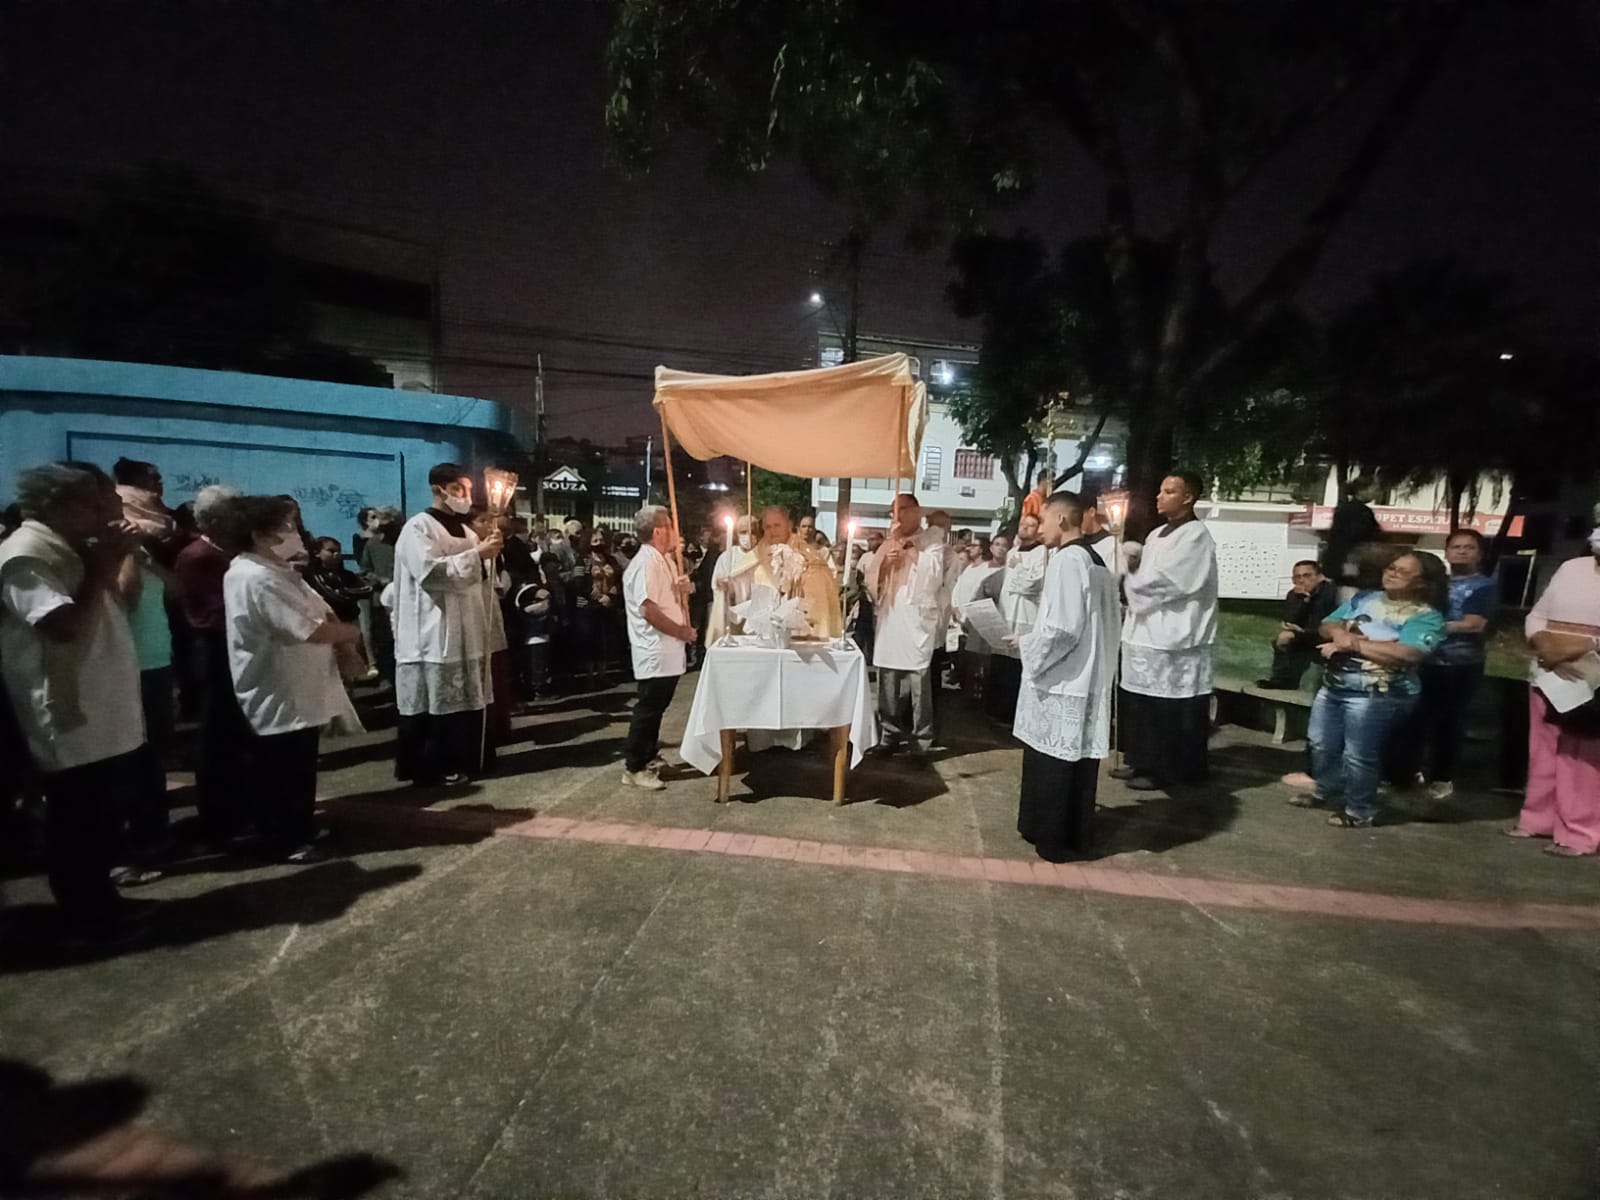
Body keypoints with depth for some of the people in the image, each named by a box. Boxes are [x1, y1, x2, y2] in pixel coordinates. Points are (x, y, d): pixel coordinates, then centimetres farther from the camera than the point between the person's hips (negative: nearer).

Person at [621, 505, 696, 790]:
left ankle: (648, 758, 29)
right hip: (655, 651, -10)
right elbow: (648, 609, -25)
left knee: (656, 707, 17)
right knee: (648, 708, -2)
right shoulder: (646, 562, -18)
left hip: (667, 649, 10)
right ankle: (634, 767, 8)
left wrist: (681, 589, 5)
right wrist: (682, 631, -17)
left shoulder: (663, 560, 13)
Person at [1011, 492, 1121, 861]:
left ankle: (1052, 838, 13)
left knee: (1051, 762, 3)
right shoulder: (1097, 563, 12)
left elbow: (1061, 628, -25)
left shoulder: (1067, 560, -17)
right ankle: (1077, 835, 25)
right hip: (1088, 680, 9)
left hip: (1060, 681, -9)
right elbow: (1111, 620, 17)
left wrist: (1027, 646, -8)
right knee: (1078, 759, 15)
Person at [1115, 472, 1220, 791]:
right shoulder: (1157, 535, 17)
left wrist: (1128, 584, -4)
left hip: (1173, 637, -9)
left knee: (1169, 709, 1)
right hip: (1147, 633, 9)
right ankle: (1144, 762, 26)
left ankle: (1166, 769, 11)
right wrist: (1131, 583, -2)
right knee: (1142, 705, 14)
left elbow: (1164, 581, -18)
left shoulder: (1196, 536, -11)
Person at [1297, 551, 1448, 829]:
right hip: (1332, 686, 7)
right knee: (1321, 745, 17)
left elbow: (1406, 654, -26)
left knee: (1359, 756, -2)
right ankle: (1326, 792, 38)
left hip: (1376, 695, -7)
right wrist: (1339, 632, -12)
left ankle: (1360, 810, 16)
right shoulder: (1364, 598, 10)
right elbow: (1326, 625, 12)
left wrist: (1354, 643, -20)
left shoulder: (1426, 617, -10)